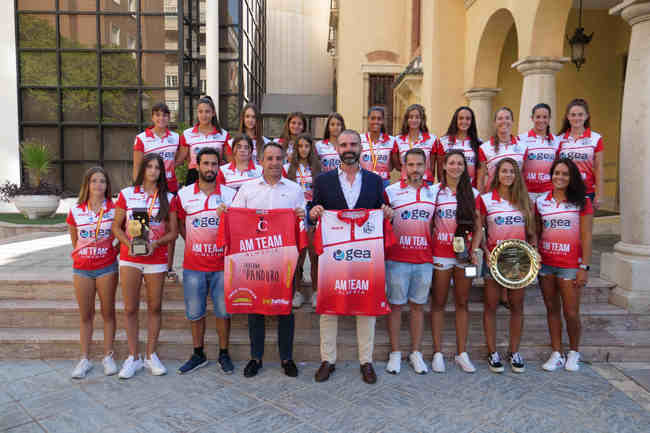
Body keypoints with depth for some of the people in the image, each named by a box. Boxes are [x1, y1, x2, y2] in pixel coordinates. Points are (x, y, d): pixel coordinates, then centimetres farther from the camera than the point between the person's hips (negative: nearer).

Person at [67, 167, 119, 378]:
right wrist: (83, 255, 7)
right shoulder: (76, 211, 2)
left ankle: (108, 356, 18)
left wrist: (113, 252, -4)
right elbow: (74, 241, 14)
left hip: (107, 268, -2)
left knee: (108, 313, 6)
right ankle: (84, 359, 19)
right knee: (85, 315, 9)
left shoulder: (114, 209, -3)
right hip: (82, 269, 2)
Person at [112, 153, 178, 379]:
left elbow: (173, 232, 3)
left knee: (154, 307, 6)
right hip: (129, 258, 0)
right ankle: (133, 357, 15)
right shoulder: (126, 194, 5)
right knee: (130, 309, 3)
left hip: (156, 259, 0)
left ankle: (151, 355, 18)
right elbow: (116, 227, 5)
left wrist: (155, 243, -14)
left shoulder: (168, 198, 5)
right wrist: (128, 243, -13)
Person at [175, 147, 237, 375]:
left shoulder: (231, 194, 2)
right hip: (193, 265, 1)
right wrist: (194, 244, 6)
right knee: (195, 312, 9)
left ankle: (224, 354, 21)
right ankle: (198, 354, 25)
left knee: (224, 311, 5)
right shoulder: (184, 195, 4)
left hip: (222, 264, -1)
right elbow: (180, 225, 15)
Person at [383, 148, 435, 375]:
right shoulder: (391, 191, -1)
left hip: (424, 260, 3)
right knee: (395, 305, 5)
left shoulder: (433, 193, 9)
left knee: (418, 305, 11)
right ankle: (395, 353, 18)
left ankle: (416, 353, 23)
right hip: (397, 259, -3)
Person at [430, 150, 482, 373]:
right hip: (440, 253, -2)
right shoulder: (434, 191, 2)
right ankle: (438, 352, 14)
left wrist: (474, 251, -7)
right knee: (438, 303, 4)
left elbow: (478, 228, 7)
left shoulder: (472, 193, 7)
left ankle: (462, 353, 19)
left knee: (462, 303, 9)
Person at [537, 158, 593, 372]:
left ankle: (574, 352, 23)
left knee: (571, 313, 0)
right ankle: (556, 354, 21)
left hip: (570, 265, -3)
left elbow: (586, 237, -4)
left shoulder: (582, 202, -1)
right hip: (545, 264, 3)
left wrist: (584, 267, -9)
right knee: (552, 309, 10)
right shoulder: (541, 202, 7)